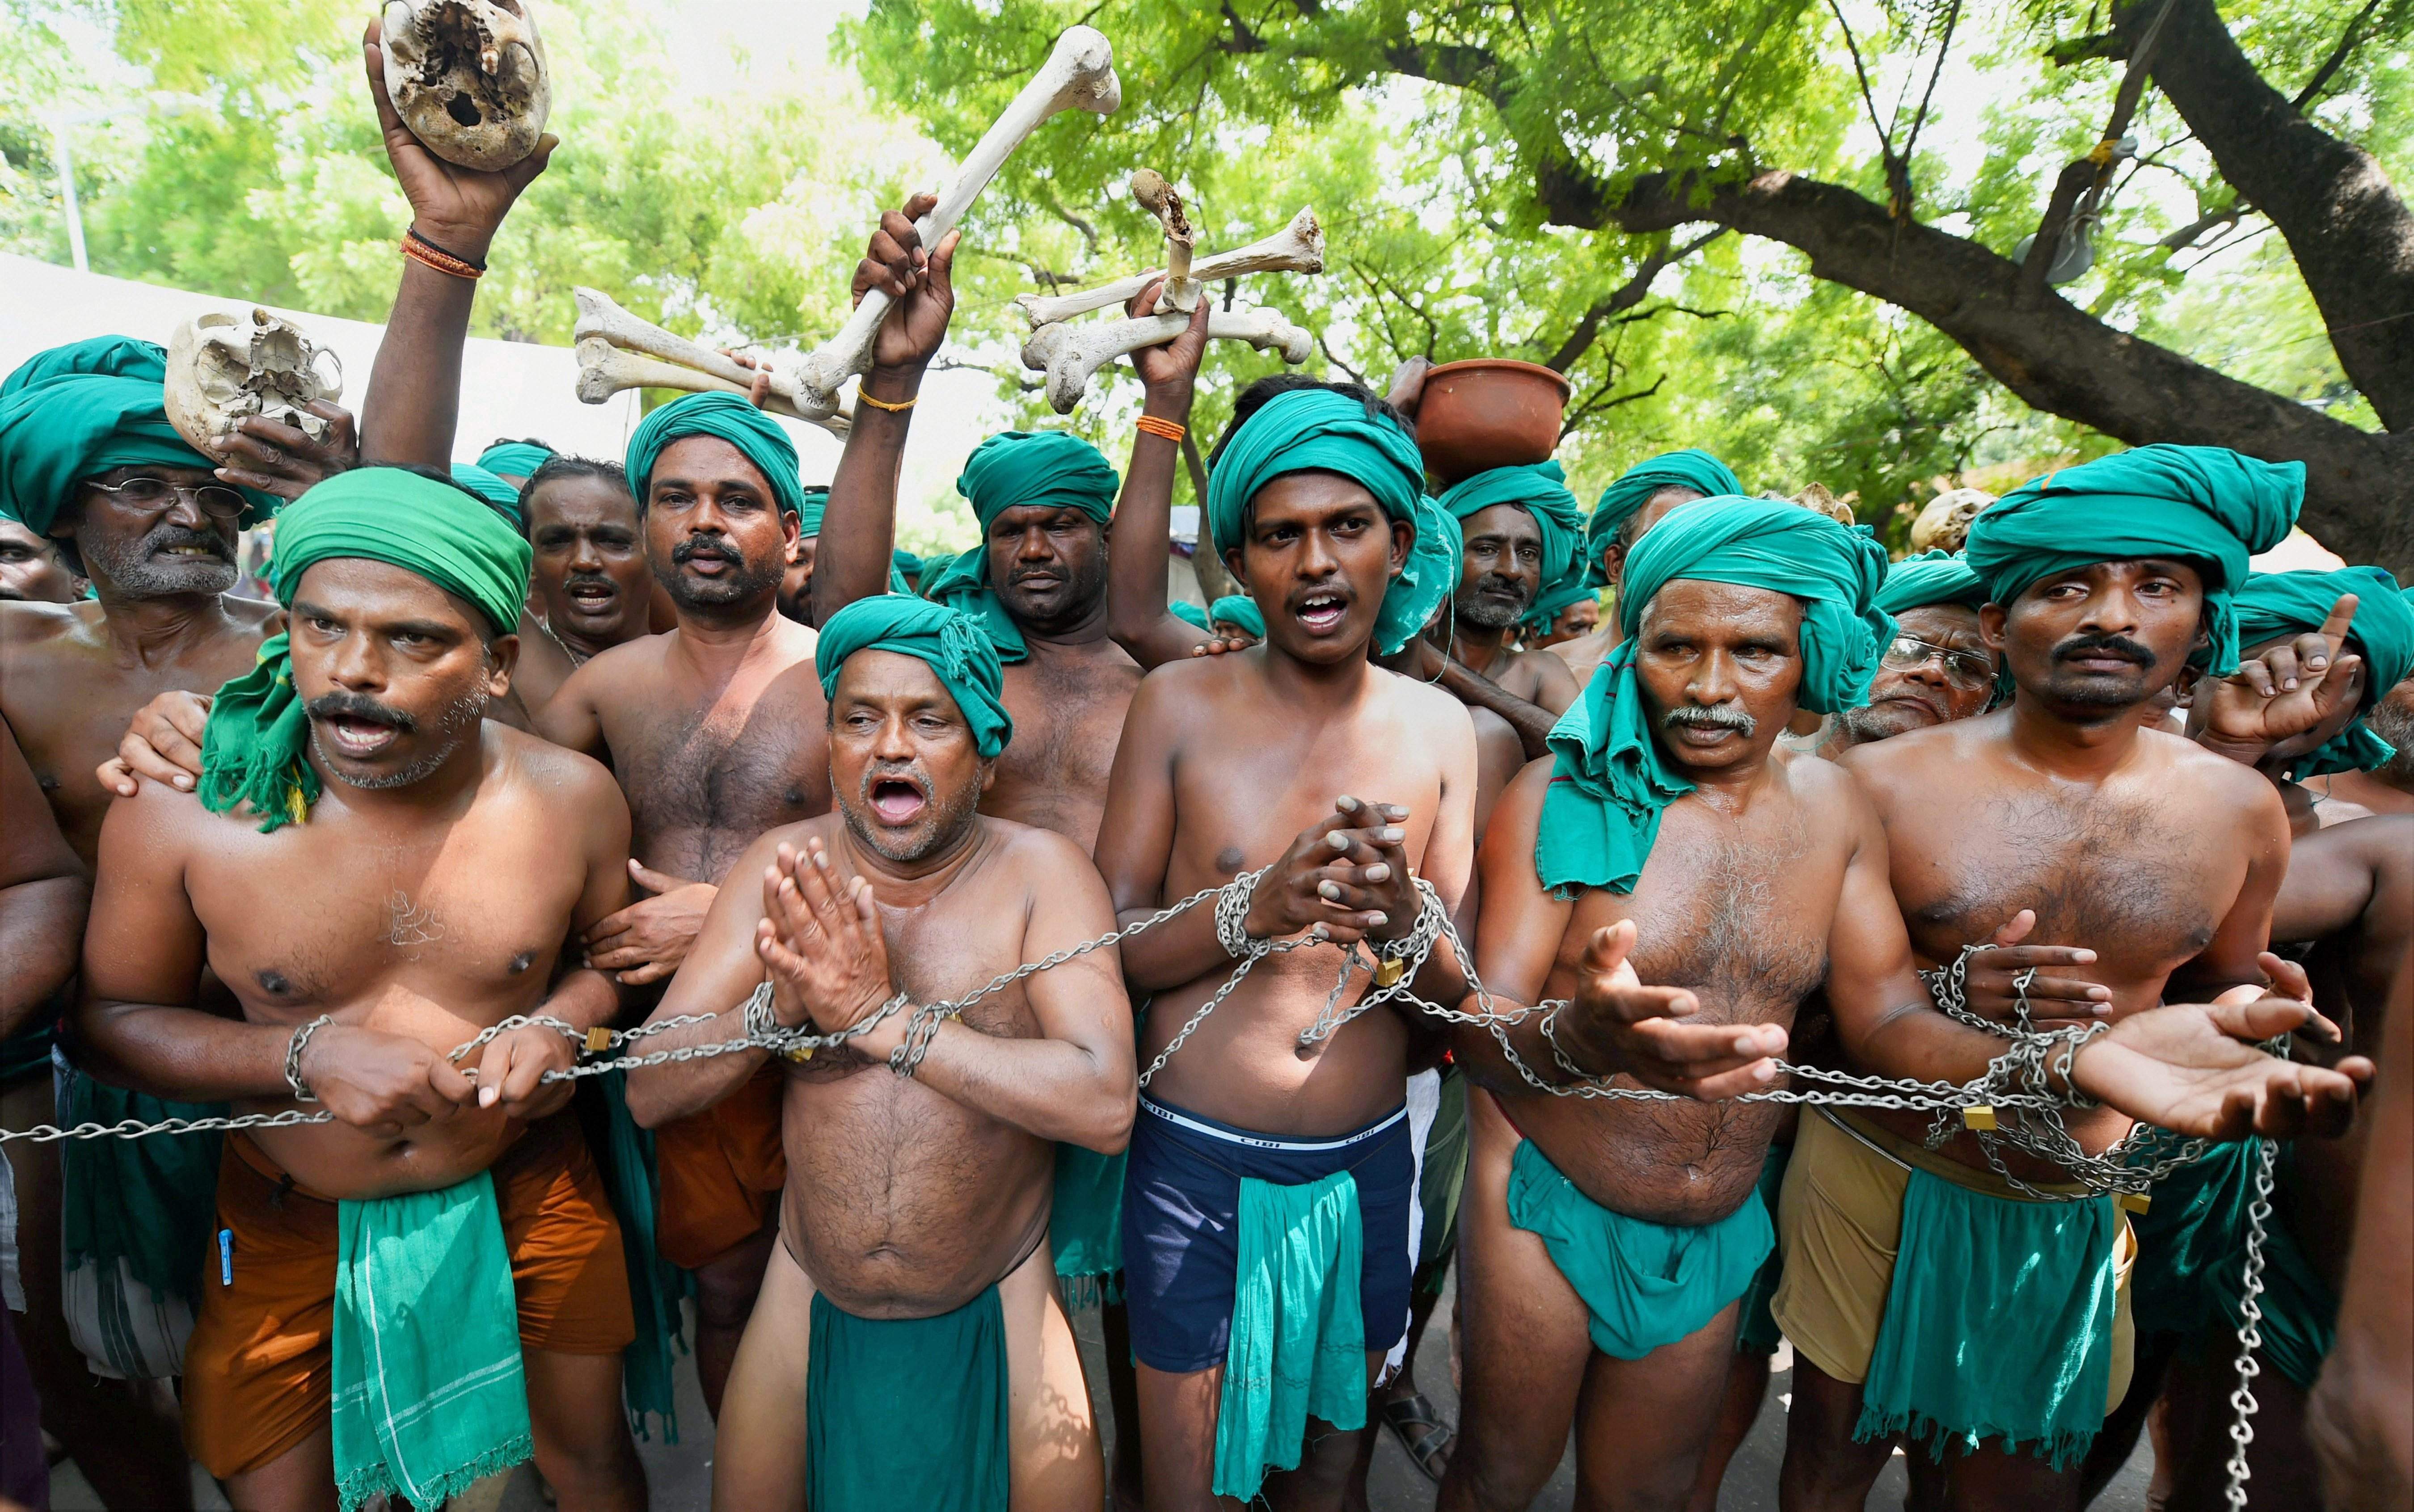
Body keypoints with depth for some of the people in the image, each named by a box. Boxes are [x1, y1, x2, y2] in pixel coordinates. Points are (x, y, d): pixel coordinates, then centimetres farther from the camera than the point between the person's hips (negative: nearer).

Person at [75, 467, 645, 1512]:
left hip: (524, 1200, 1)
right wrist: (307, 1056, -22)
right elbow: (110, 1015, -4)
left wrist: (563, 1019, -19)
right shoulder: (178, 810, -16)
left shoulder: (571, 797, -14)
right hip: (288, 1226, 0)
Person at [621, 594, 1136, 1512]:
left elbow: (1105, 1107, -28)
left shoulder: (1040, 873, -17)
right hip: (810, 1305, 3)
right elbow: (649, 1094, -9)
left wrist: (879, 1015, -31)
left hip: (998, 1313, -2)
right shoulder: (783, 868, -9)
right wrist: (775, 1008, -29)